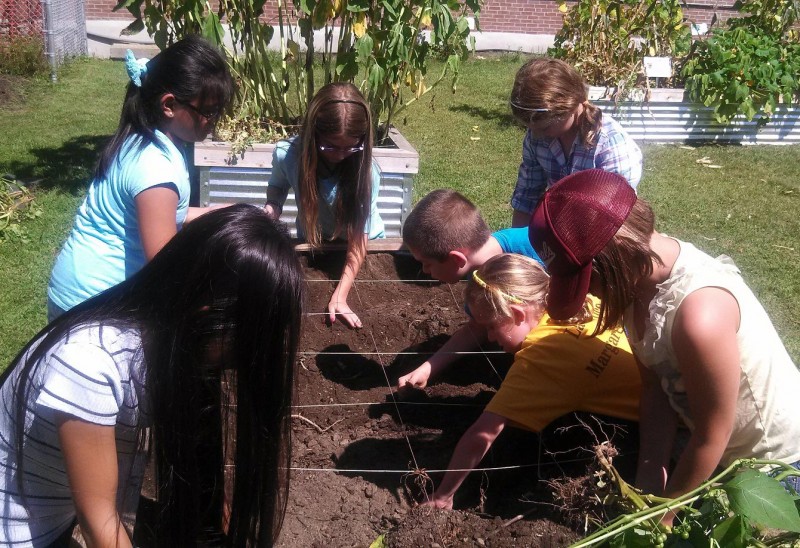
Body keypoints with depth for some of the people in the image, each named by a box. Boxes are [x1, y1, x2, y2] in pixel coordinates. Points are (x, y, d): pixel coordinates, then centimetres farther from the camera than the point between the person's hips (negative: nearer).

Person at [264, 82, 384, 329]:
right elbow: (277, 185, -2)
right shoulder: (287, 155, -28)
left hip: (362, 242, -2)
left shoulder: (365, 171, -33)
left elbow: (358, 240, -31)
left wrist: (340, 296, -38)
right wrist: (272, 207, -26)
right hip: (311, 243, 2)